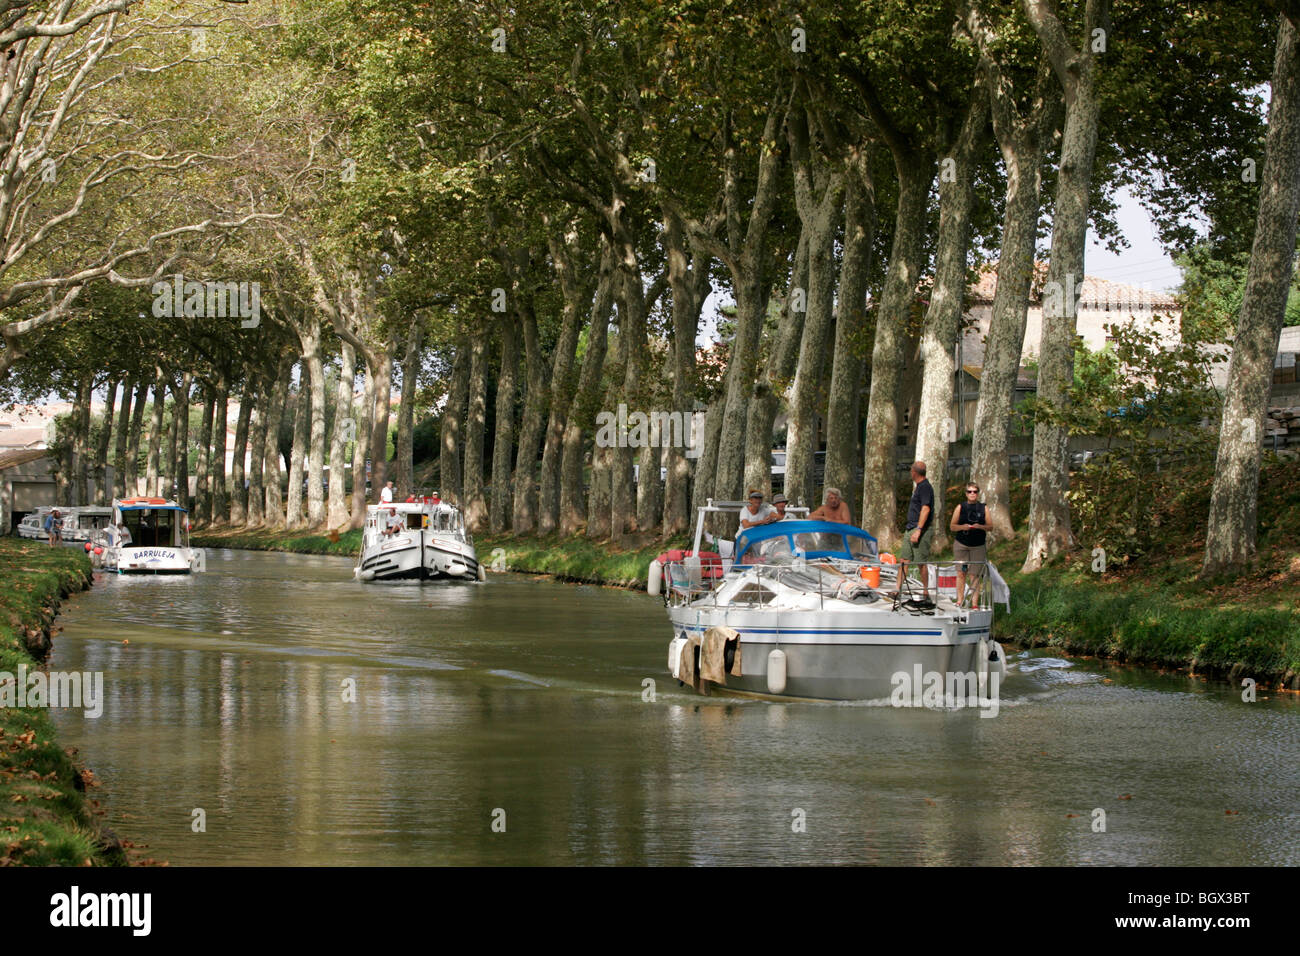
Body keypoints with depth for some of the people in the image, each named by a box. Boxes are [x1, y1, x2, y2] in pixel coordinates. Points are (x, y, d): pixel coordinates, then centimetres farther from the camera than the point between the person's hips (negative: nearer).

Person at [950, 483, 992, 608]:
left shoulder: (984, 508, 7)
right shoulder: (960, 507, 6)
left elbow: (990, 527, 6)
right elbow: (952, 526, 5)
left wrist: (980, 526, -15)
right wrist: (962, 527, -15)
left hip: (978, 546, 0)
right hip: (961, 544, 0)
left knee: (975, 575, -3)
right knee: (961, 573, -3)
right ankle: (960, 600, 4)